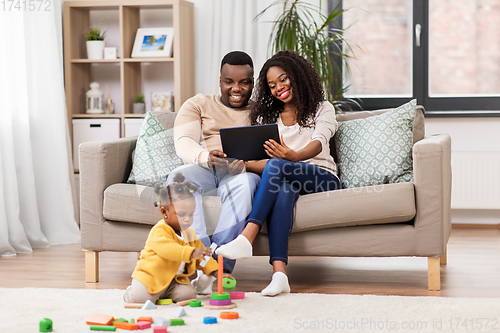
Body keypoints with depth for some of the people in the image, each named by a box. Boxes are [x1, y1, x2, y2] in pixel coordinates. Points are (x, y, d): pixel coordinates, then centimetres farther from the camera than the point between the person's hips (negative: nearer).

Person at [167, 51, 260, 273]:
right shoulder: (198, 104, 21)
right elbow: (183, 143, 4)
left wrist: (246, 161, -22)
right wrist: (206, 157, -22)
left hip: (242, 174, -1)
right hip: (203, 170, 1)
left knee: (245, 183, -38)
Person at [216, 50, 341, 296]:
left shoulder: (322, 109, 12)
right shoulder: (265, 117, 23)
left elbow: (318, 143, -11)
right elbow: (255, 160, 9)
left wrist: (293, 156, -35)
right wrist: (240, 163, -19)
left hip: (321, 178, -2)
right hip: (286, 180, 2)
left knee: (276, 166, -33)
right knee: (284, 190, -37)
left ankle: (247, 237, -45)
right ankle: (279, 272, -53)